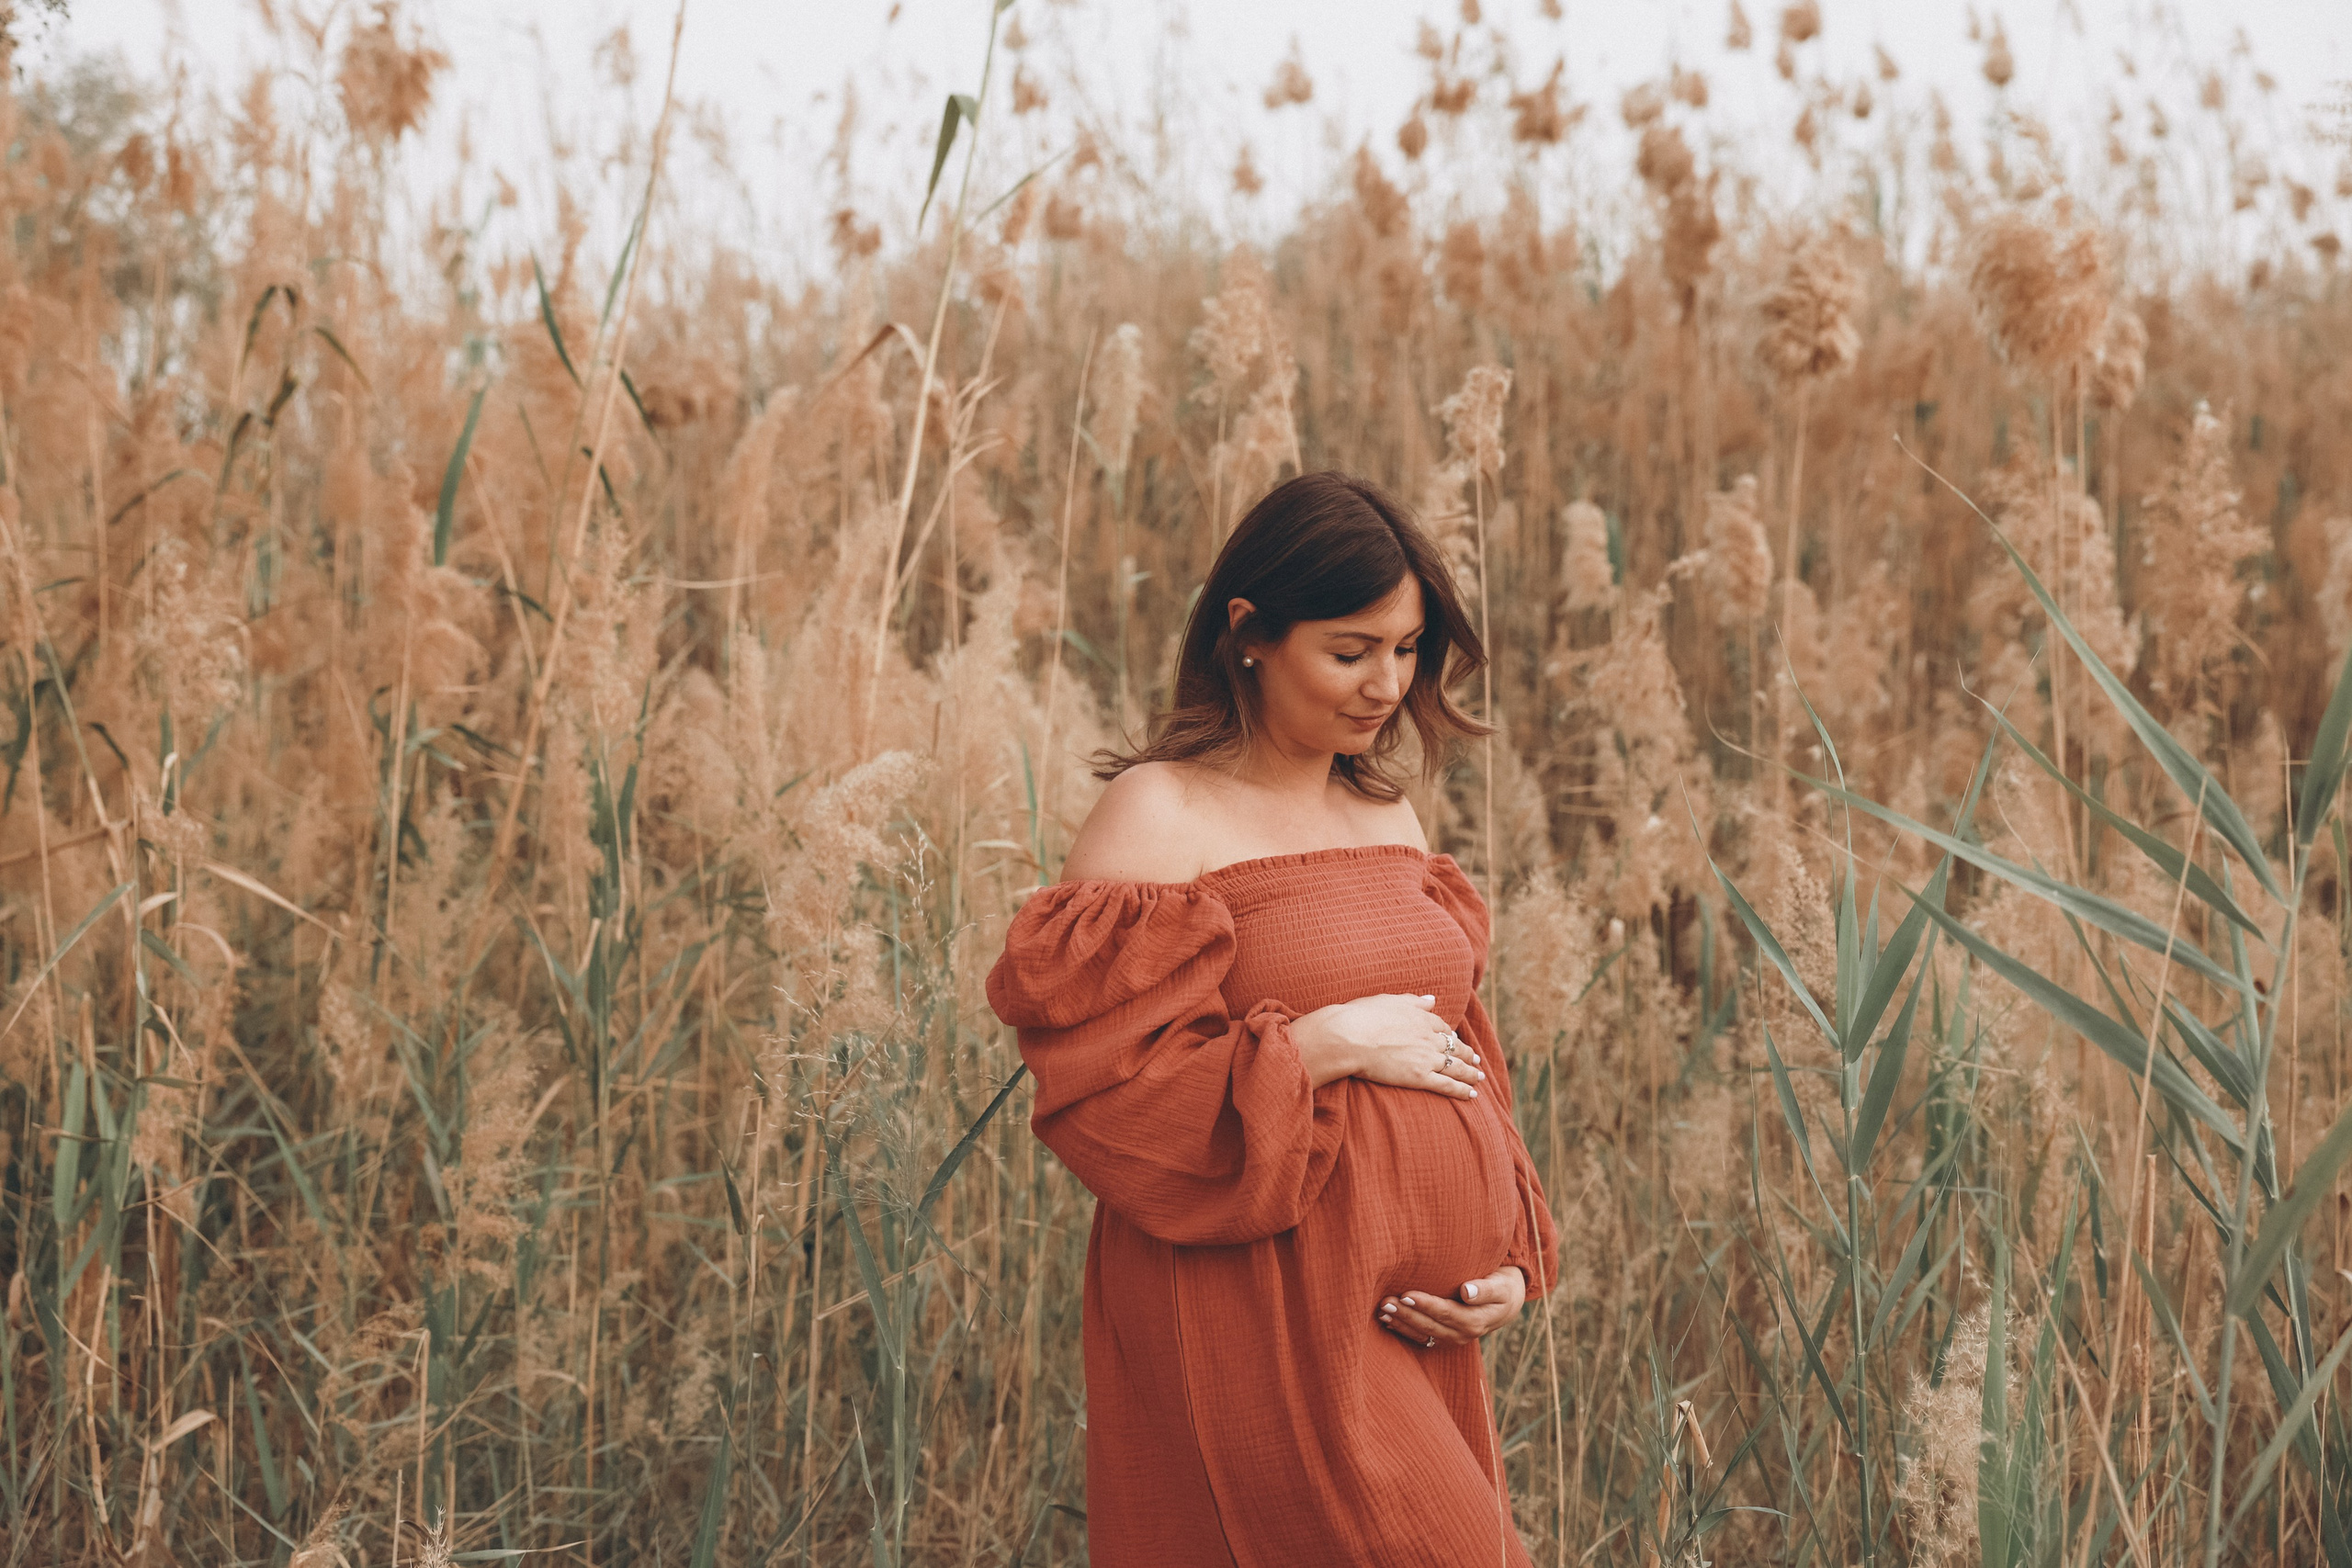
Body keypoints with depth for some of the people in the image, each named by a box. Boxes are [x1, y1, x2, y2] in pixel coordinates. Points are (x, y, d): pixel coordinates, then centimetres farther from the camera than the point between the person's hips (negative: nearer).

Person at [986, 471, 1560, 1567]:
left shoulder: (1387, 816, 14)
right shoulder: (1157, 817, -9)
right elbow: (1099, 1083, -17)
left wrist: (1509, 1266, 5)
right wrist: (1326, 1045, -16)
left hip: (1415, 1330, 7)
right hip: (1255, 1336, -7)